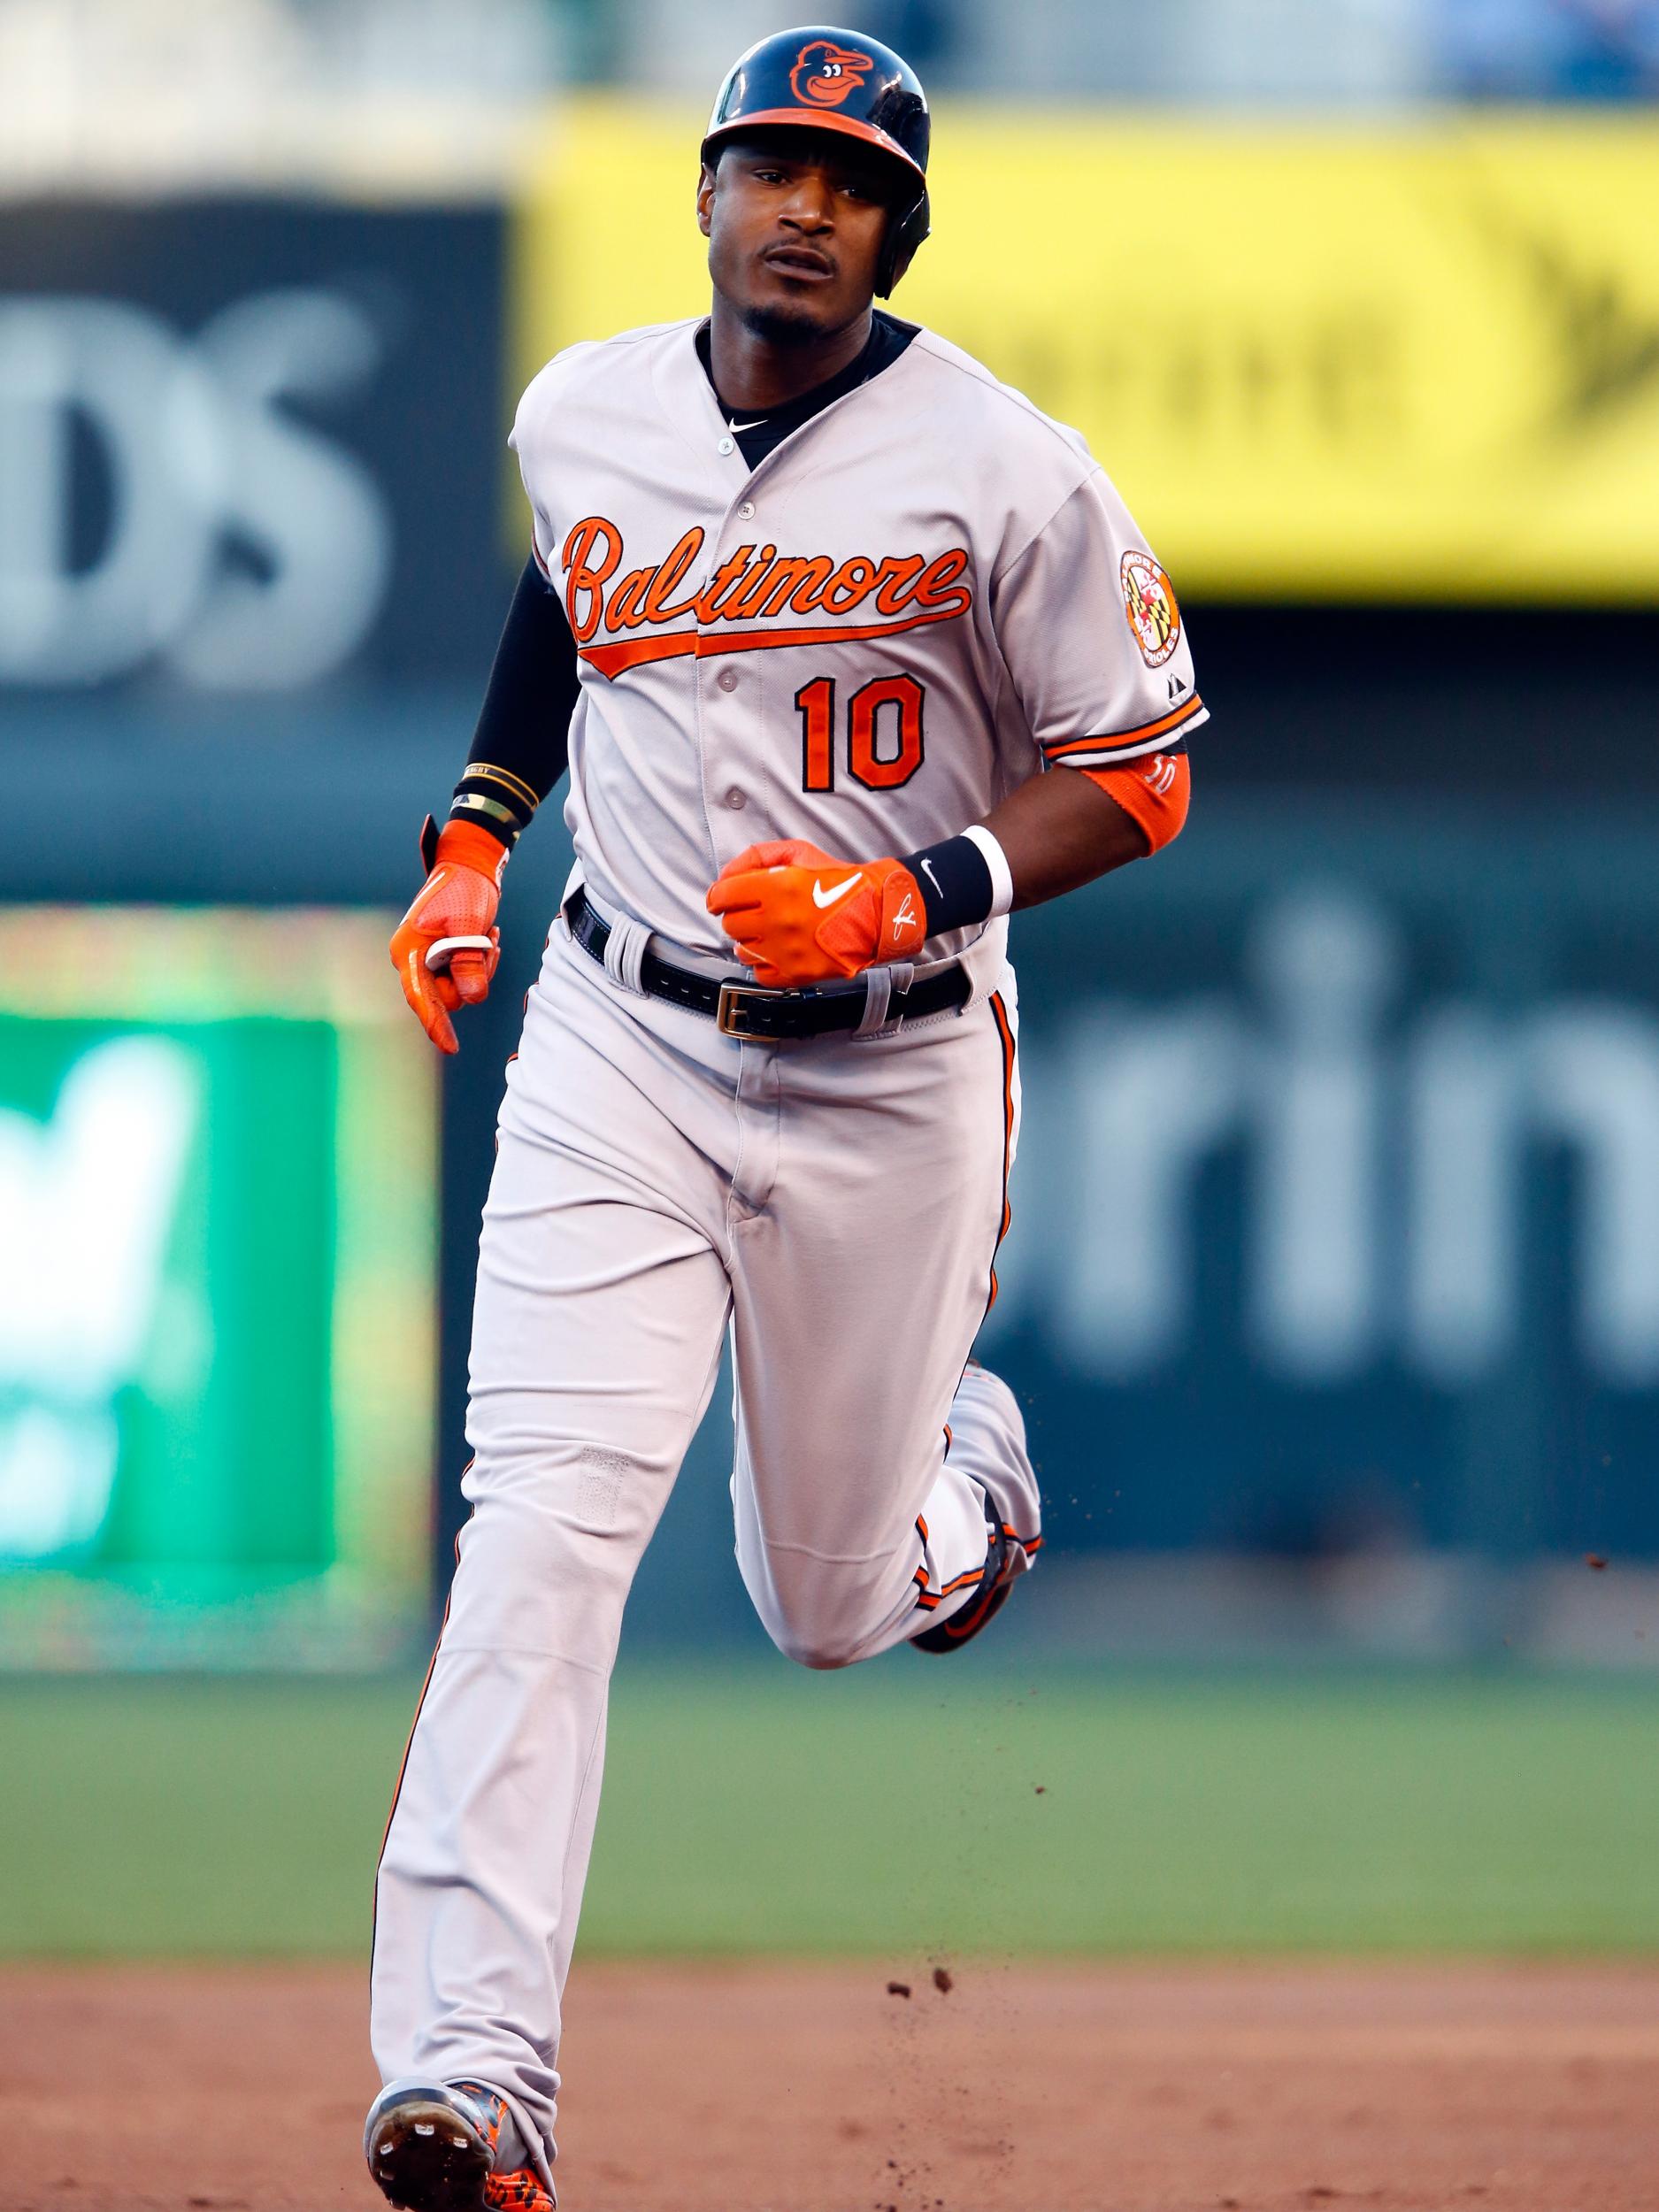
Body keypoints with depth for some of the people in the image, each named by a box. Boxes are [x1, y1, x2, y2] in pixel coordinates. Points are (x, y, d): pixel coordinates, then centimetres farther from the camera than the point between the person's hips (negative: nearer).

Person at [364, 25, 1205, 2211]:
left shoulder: (1006, 474, -10)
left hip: (892, 1080, -1)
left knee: (830, 1605, 12)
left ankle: (962, 1453, 51)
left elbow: (1139, 779, -5)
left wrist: (913, 898, -20)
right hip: (619, 1048, 2)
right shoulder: (582, 413, 2)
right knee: (542, 1534, -18)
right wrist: (474, 835, 17)